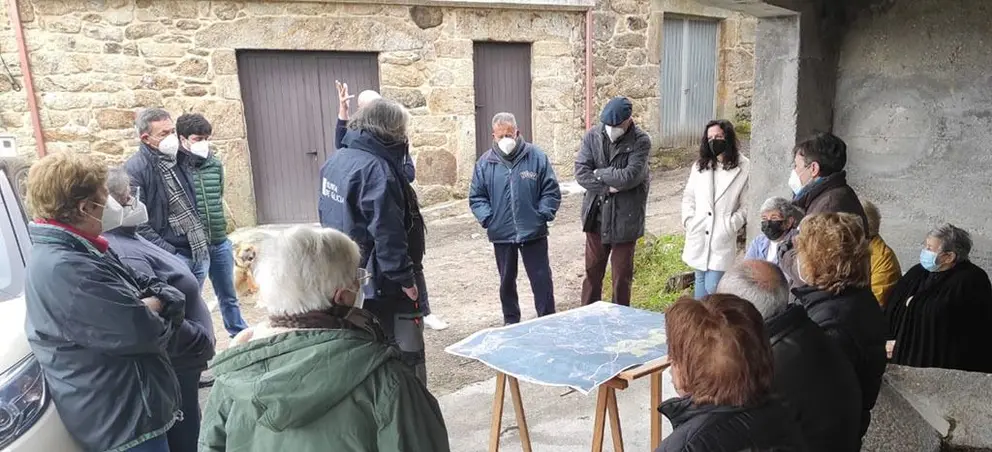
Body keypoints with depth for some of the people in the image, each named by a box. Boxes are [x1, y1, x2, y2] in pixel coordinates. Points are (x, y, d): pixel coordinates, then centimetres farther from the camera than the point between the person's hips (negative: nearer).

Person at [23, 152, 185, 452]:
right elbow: (143, 332, -28)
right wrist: (154, 313, -5)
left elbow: (148, 285, 9)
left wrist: (151, 306, -14)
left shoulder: (81, 250, 7)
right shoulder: (63, 269, -26)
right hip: (122, 421, -10)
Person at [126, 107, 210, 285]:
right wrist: (168, 253, -18)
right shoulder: (135, 170, -14)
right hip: (174, 257, -7)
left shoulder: (179, 158, 10)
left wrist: (205, 242, 15)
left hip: (200, 251, 7)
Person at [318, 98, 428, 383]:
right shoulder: (376, 169, -22)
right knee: (406, 361, 1)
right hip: (381, 285, -9)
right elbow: (387, 234, -25)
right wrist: (405, 278, -17)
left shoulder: (335, 161, 8)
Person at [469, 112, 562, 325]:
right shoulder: (485, 163, 0)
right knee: (507, 281, 15)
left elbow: (551, 191, 0)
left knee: (542, 279, 4)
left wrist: (543, 215, -9)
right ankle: (511, 322, 31)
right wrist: (488, 219, -8)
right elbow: (476, 197, 4)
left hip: (534, 233, -2)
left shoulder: (536, 157, -4)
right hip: (501, 234, 2)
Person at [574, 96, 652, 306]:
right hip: (596, 216, 3)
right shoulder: (592, 136, -2)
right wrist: (608, 186, -17)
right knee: (592, 271, 15)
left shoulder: (640, 141, -11)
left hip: (625, 218, -3)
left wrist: (599, 173, -11)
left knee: (622, 273, 11)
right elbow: (581, 172, -9)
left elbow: (630, 176, -22)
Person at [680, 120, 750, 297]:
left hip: (723, 241, -4)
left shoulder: (744, 167, -5)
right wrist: (689, 220, 2)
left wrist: (732, 225, -12)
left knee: (713, 288, -9)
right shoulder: (699, 166, 11)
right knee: (700, 282, 15)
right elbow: (688, 197, 15)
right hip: (698, 237, 5)